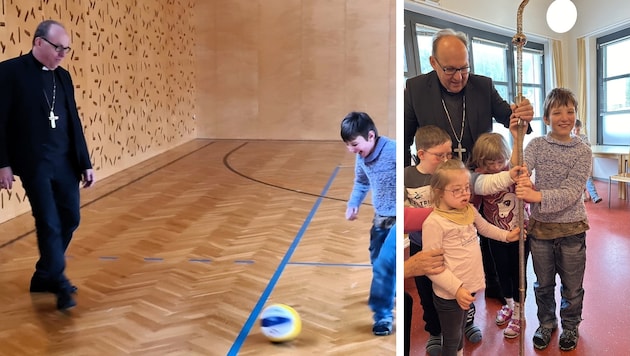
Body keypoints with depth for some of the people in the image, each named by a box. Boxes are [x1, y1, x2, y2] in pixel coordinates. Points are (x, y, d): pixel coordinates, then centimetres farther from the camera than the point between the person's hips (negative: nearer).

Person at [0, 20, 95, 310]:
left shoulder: (63, 76, 12)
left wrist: (85, 163, 10)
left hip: (65, 162, 6)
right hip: (34, 163, -6)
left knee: (70, 220, 8)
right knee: (49, 223, -5)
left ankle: (44, 276, 25)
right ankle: (59, 284, 9)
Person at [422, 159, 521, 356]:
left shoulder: (470, 210, 0)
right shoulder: (434, 223, -24)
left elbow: (484, 227, 25)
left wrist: (506, 235, 18)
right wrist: (457, 289, -28)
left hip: (469, 288, 7)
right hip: (449, 295, -7)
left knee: (460, 332, 27)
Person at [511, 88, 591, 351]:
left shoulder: (582, 152, -10)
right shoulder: (536, 145, -5)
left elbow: (570, 193, -20)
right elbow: (516, 179, -20)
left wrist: (535, 196, -36)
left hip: (571, 230, -1)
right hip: (540, 227, 1)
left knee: (572, 287, 16)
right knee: (543, 284, 18)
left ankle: (570, 325, 39)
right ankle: (546, 323, 40)